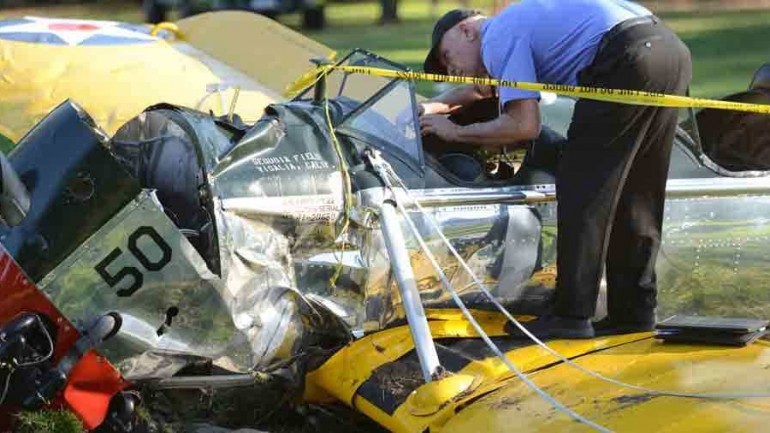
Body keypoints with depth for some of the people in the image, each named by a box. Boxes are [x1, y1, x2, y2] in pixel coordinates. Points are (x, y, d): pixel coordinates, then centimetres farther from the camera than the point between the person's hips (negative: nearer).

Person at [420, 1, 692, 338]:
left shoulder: (498, 36, 3)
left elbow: (524, 125, -5)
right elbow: (489, 85, 52)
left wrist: (455, 132, 7)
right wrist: (438, 105, 42)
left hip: (629, 59, -10)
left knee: (581, 190, -1)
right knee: (636, 197, 16)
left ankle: (572, 316, -2)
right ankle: (633, 311, 19)